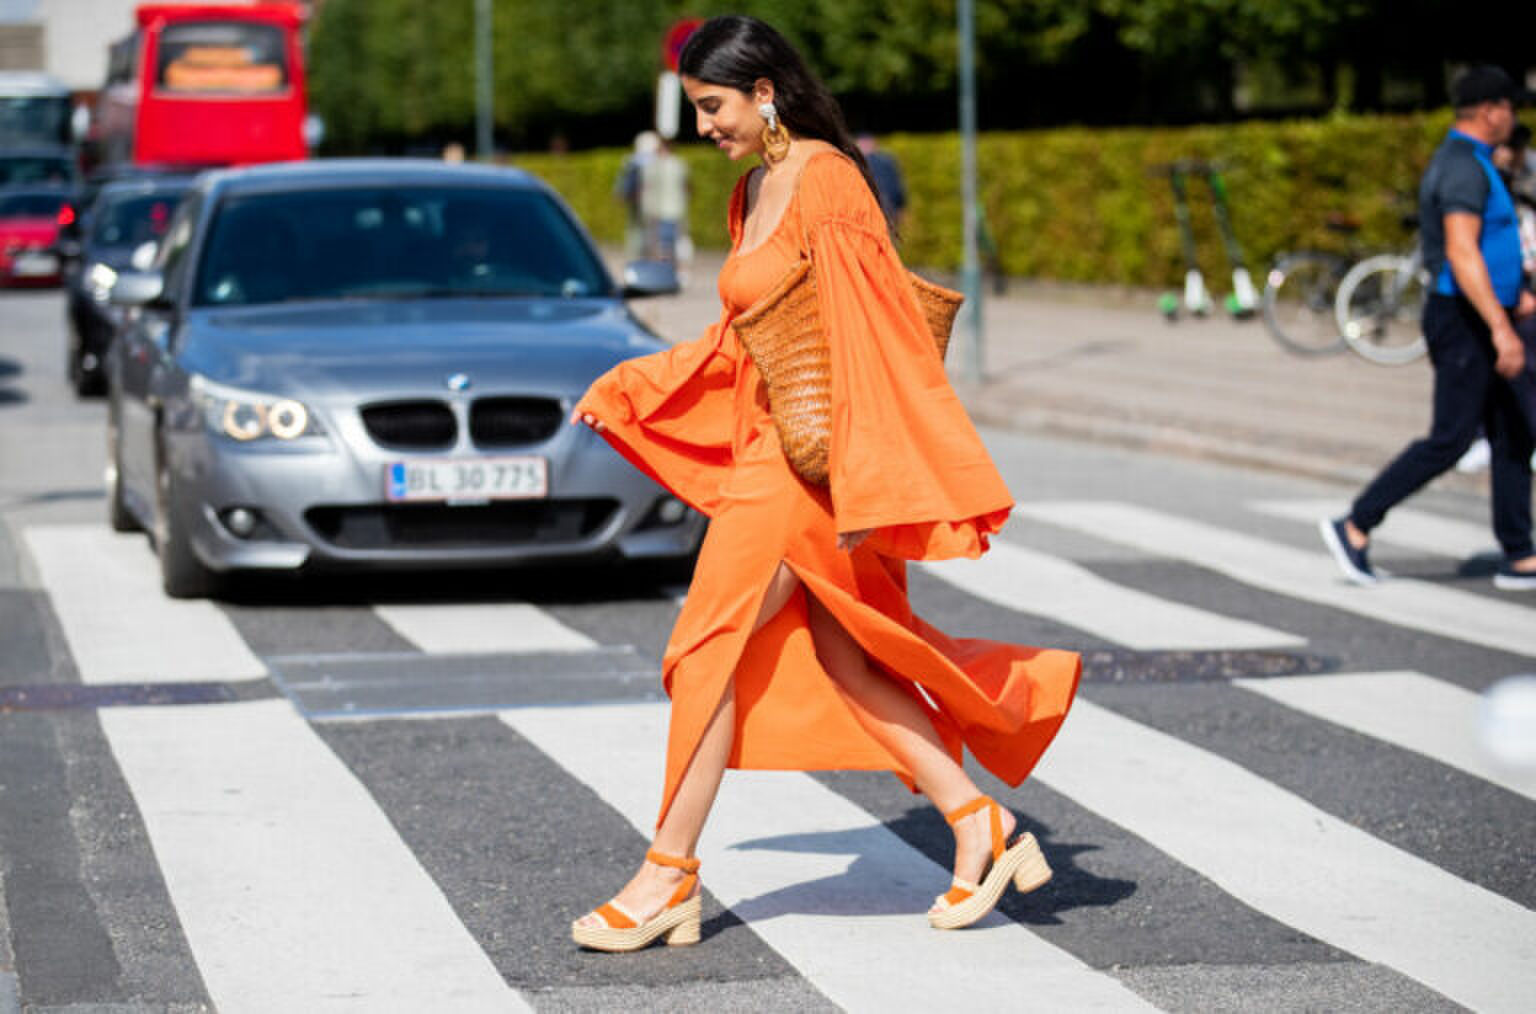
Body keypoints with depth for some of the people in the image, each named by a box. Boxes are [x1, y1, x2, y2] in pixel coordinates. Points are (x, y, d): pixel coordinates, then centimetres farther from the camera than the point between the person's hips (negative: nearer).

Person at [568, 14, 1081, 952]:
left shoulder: (825, 184, -15)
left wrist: (859, 485, -22)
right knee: (843, 661, 9)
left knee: (712, 650, -5)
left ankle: (671, 876, 2)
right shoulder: (754, 193, 14)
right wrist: (628, 388, 21)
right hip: (769, 449, 9)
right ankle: (983, 825, 15)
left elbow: (863, 340, -19)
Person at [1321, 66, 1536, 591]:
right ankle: (1355, 526, -3)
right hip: (1466, 319, -10)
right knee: (1448, 440, -8)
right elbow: (1461, 254, -28)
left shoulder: (1456, 162, 15)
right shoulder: (1465, 167, -17)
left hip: (1473, 319, 10)